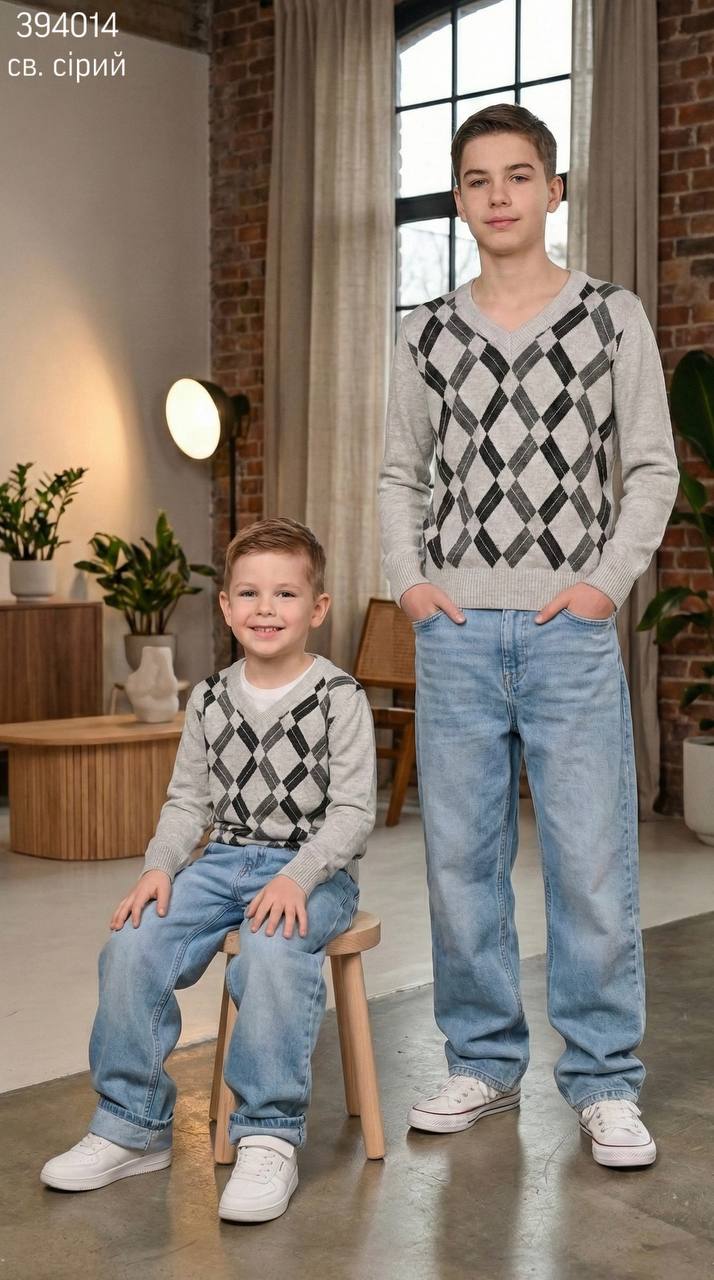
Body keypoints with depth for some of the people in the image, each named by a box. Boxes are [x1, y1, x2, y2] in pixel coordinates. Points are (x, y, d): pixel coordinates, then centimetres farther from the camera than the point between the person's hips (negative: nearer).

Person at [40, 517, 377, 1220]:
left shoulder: (339, 697, -6)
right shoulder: (210, 699, 9)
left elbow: (353, 808, -9)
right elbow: (188, 800, 12)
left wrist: (298, 877, -23)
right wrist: (159, 865, -6)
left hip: (312, 869, -5)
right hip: (224, 860, 5)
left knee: (272, 953, -35)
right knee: (132, 946, -17)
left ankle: (269, 1139, -20)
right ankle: (132, 1125, -1)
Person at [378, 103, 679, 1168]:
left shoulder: (613, 317, 5)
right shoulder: (428, 333, 11)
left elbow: (653, 468, 5)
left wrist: (608, 580, -7)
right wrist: (407, 579, 2)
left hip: (569, 629, -2)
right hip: (455, 631, 3)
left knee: (593, 863, -3)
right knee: (461, 860, 7)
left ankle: (605, 1082, 10)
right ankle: (484, 1063, 21)